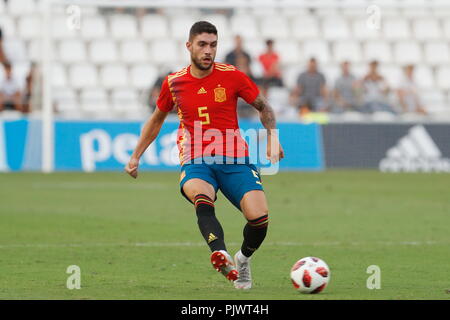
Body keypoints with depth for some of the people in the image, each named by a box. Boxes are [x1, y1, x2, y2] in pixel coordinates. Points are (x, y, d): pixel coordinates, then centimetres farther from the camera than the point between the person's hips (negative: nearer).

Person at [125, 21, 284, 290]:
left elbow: (264, 108, 13)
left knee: (259, 217, -17)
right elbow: (157, 120, 24)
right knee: (202, 199, -36)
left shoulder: (232, 76, 1)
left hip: (234, 160, 0)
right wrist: (136, 157, 27)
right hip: (195, 162, 0)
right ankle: (221, 256, -57)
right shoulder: (174, 83, 7)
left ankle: (243, 260, 16)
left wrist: (273, 138, -4)